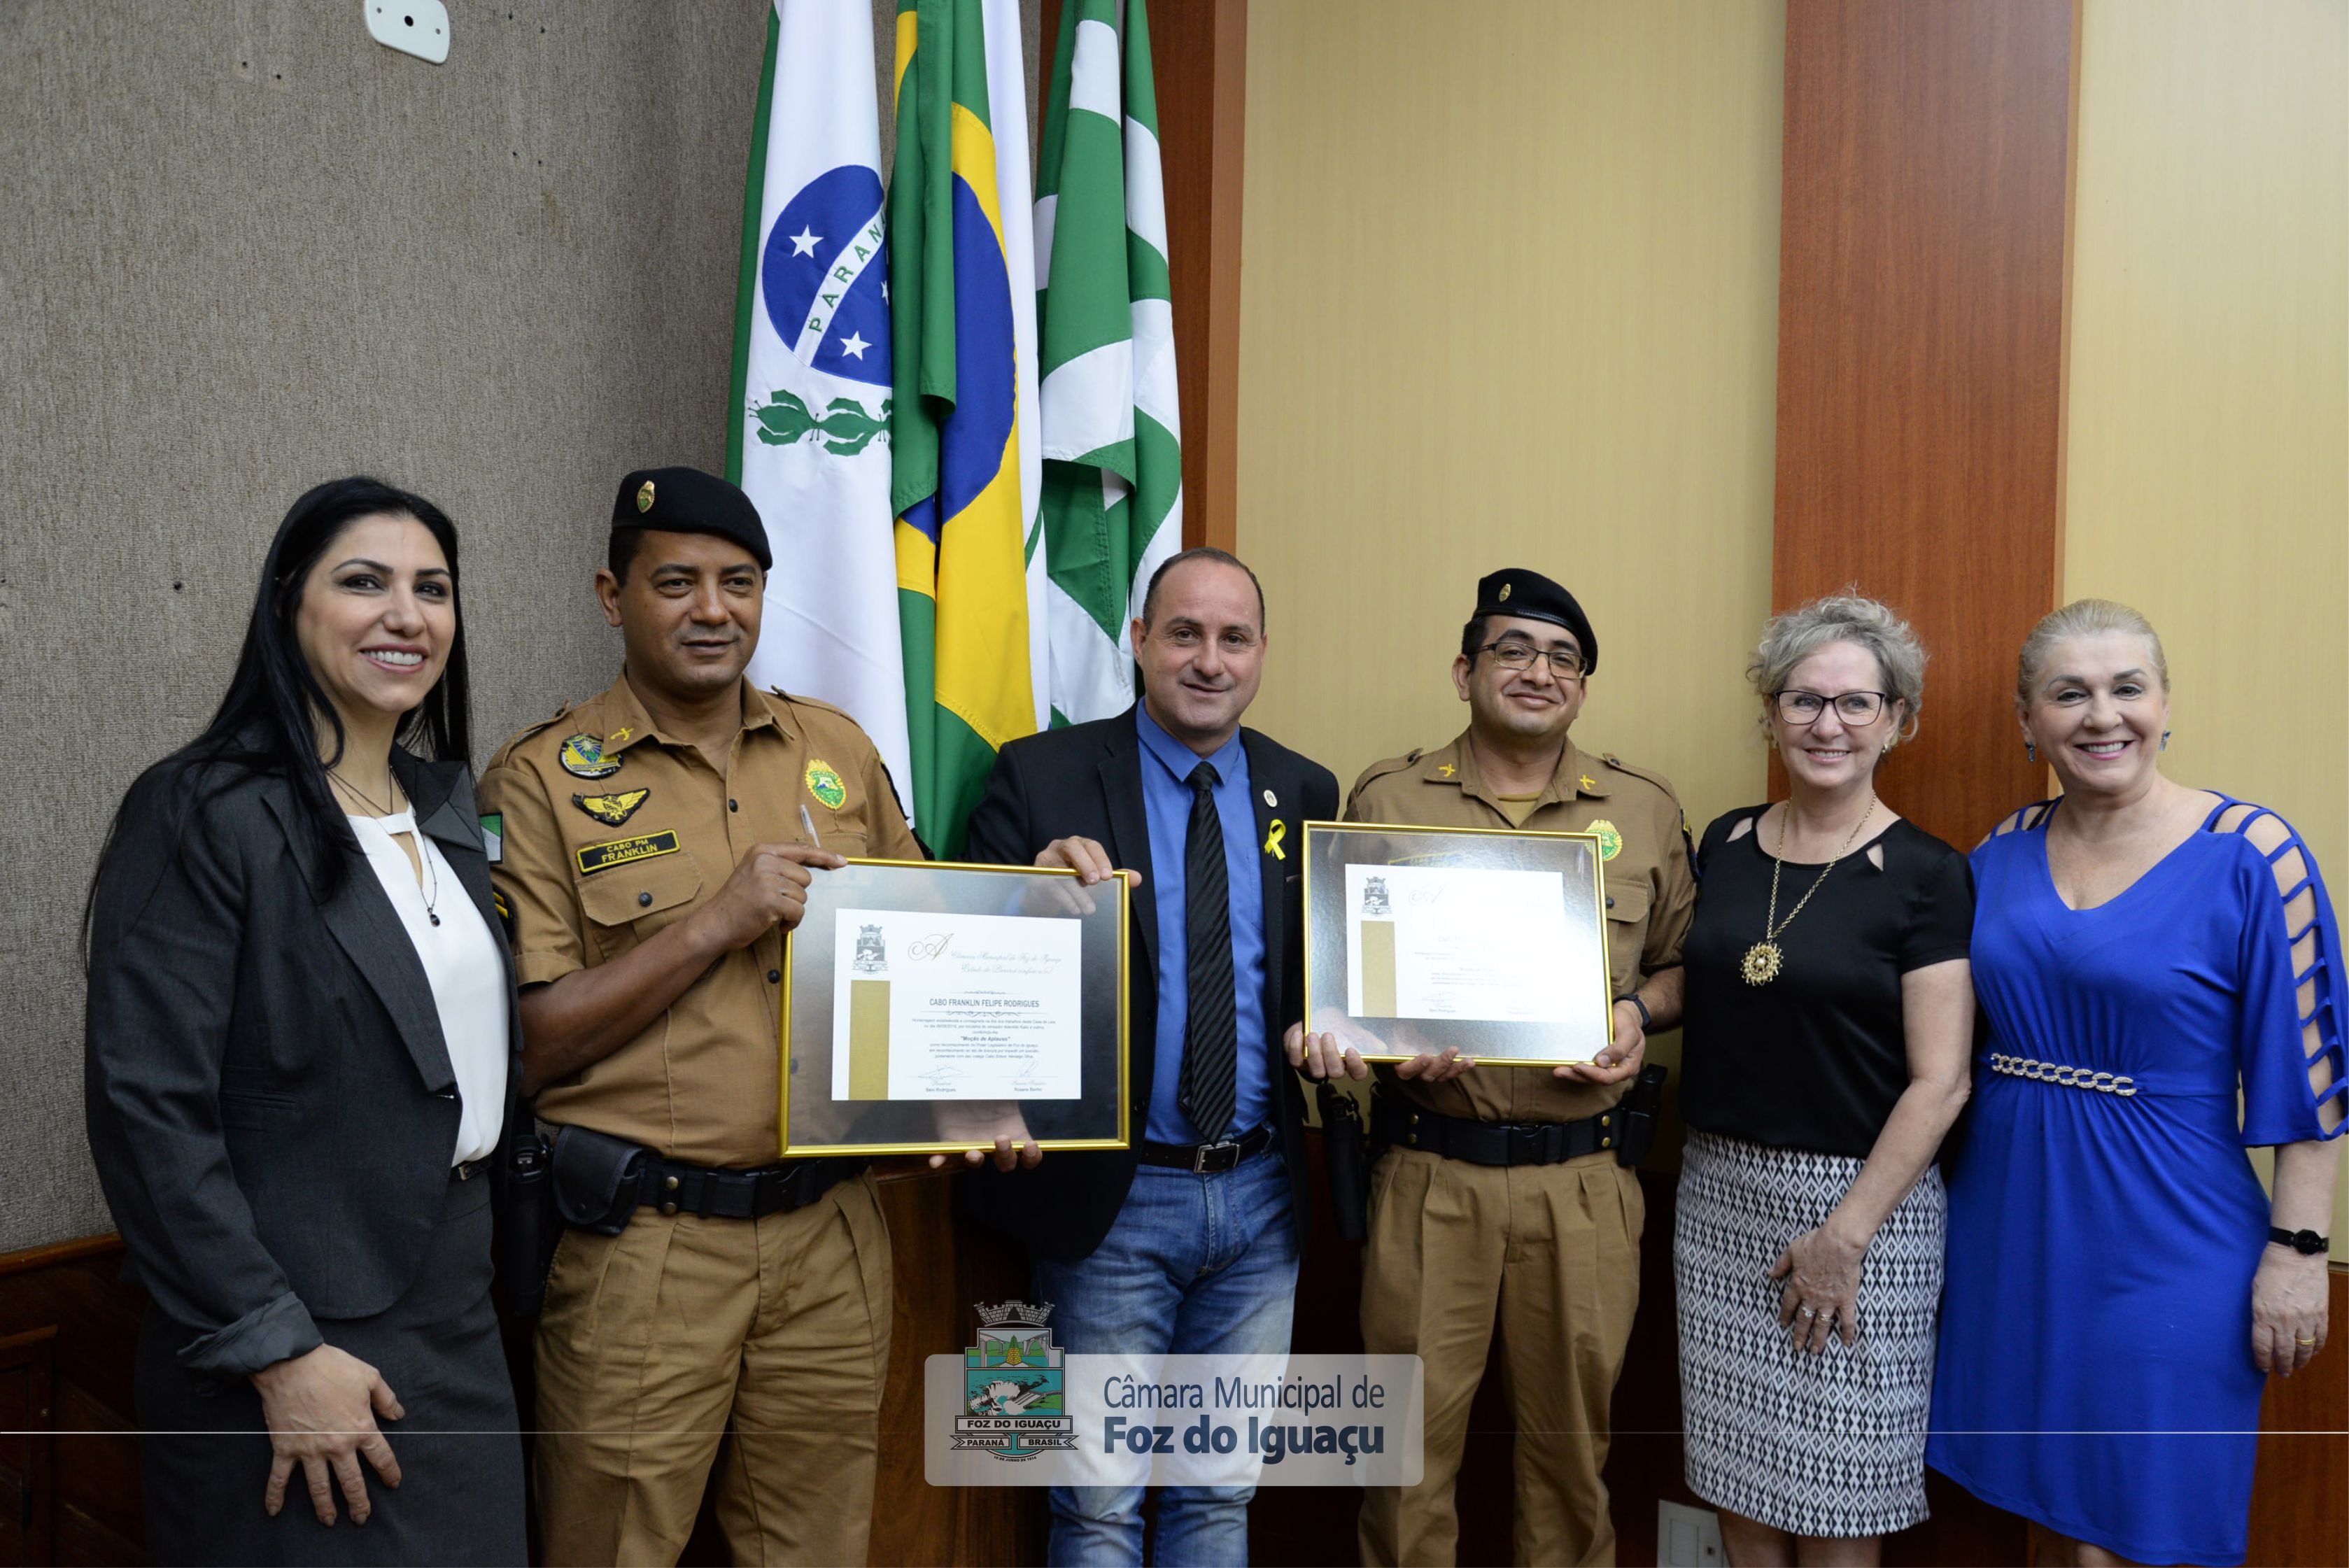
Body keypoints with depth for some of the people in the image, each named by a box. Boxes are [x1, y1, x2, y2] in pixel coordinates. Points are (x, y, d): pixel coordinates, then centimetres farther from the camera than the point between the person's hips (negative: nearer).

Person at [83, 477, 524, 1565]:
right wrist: (278, 1354, -18)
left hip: (459, 1331, 7)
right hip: (293, 1359, -7)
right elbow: (146, 1107, -17)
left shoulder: (448, 805, 9)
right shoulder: (205, 813, -13)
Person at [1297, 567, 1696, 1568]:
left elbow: (1683, 961, 16)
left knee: (1572, 1435, 13)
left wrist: (1640, 1010, -4)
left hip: (1583, 1178, 2)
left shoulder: (1645, 809, 8)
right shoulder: (1384, 799, 4)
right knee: (1413, 1431, 7)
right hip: (1427, 1172, -1)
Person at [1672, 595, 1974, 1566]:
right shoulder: (1726, 845, 6)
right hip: (1721, 1192, 4)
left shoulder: (1925, 875, -8)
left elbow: (1939, 1081, -12)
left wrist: (1846, 1234, -15)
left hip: (1860, 1200, -4)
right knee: (1739, 1474, 13)